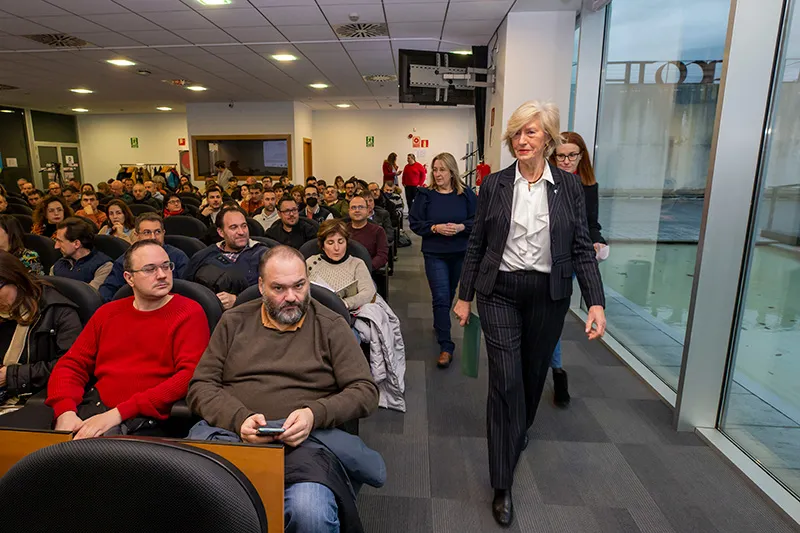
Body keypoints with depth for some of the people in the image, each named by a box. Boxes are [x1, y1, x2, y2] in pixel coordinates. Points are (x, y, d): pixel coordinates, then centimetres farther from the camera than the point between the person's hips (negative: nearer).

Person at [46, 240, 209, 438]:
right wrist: (66, 411, -7)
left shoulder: (189, 313, -2)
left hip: (146, 419, -5)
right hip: (94, 410, 6)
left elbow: (190, 376, -13)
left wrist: (119, 413, -17)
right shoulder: (108, 312, 17)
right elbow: (71, 364, 14)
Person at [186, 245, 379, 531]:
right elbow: (200, 386, 10)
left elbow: (365, 391, 4)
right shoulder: (234, 322, 15)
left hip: (303, 440, -1)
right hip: (229, 432, 2)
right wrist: (238, 419, -10)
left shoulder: (331, 326, 8)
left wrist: (315, 414, -14)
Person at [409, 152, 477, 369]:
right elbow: (414, 223, -4)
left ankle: (439, 324, 46)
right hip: (434, 254, -2)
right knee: (441, 297, -7)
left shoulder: (466, 194, -1)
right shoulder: (425, 194, -3)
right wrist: (435, 228, -18)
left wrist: (461, 227, -19)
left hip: (461, 253, 2)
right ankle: (446, 346, -1)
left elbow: (478, 220, -1)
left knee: (449, 294, 18)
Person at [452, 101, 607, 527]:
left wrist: (596, 302, -8)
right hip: (500, 292, -1)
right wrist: (464, 296, 4)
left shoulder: (568, 185, 1)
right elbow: (477, 244, 3)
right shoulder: (494, 184, -1)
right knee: (505, 381, -4)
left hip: (548, 294, 2)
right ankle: (502, 486, 9)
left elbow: (581, 248, 1)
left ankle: (519, 431, 50)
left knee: (533, 373, 17)